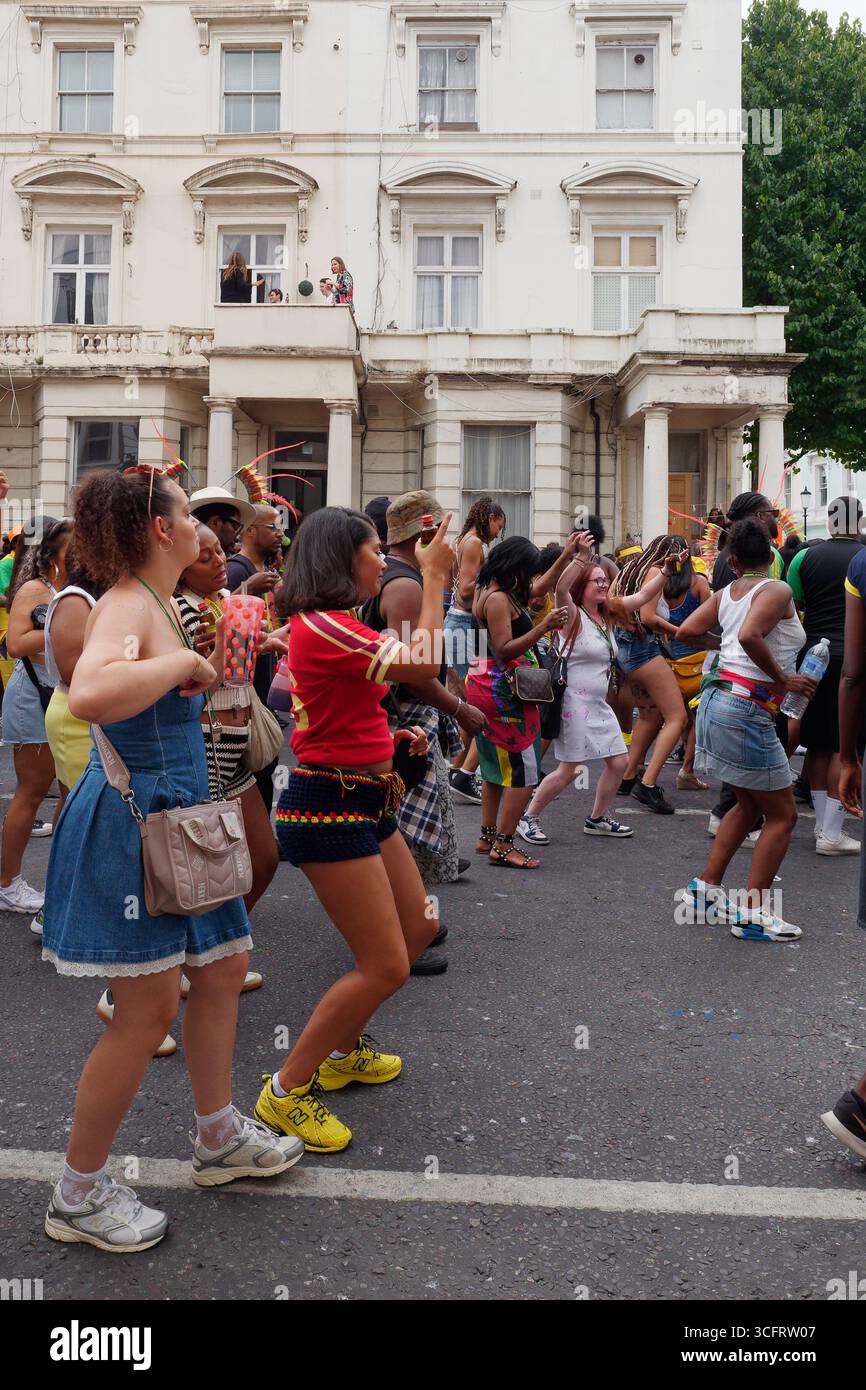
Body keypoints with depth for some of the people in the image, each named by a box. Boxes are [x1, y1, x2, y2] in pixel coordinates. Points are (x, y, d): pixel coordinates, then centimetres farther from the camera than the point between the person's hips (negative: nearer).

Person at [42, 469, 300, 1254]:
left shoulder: (160, 603, 11)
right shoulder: (126, 608, -19)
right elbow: (89, 696, -41)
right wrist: (184, 662, -27)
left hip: (175, 817, 10)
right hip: (129, 823, -10)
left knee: (224, 967, 18)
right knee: (148, 1009, -2)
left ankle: (220, 1139, 37)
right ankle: (79, 1195, 18)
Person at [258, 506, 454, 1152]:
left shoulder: (335, 627, 15)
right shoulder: (322, 625, -19)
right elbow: (423, 663, -23)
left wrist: (393, 737, 8)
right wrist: (434, 577, -13)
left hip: (365, 801, 11)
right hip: (328, 806, -11)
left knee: (418, 929, 18)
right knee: (385, 965, -7)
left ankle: (342, 1051, 34)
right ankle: (286, 1092, 8)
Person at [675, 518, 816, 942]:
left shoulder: (726, 593, 10)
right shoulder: (776, 590, -11)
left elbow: (687, 630, 9)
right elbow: (750, 636, -27)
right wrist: (782, 680, -16)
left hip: (718, 698, 8)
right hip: (748, 710, -8)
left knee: (749, 804, 21)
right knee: (782, 814, 3)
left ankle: (704, 890, 24)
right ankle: (753, 914, 3)